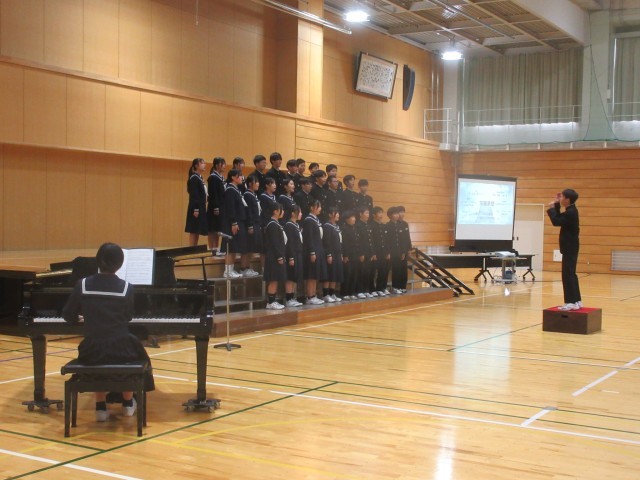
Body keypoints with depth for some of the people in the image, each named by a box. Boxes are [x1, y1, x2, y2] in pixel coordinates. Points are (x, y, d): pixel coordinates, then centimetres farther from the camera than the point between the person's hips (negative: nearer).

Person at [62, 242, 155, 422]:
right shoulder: (127, 288, -7)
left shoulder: (83, 285, -5)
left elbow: (68, 316, 4)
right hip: (120, 350, -1)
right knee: (135, 351, 33)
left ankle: (101, 407, 28)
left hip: (92, 350, 1)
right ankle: (128, 403, 43)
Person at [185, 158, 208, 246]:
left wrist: (202, 209, 15)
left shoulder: (199, 178, 15)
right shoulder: (194, 178, -11)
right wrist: (195, 209, -21)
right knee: (194, 231, -6)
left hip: (201, 208, 9)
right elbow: (193, 195, -17)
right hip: (196, 208, -9)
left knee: (197, 231, 10)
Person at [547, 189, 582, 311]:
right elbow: (559, 219, 20)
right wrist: (556, 205, 15)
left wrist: (551, 208, -10)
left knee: (568, 275, -8)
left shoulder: (571, 212, -19)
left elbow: (556, 221, -22)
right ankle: (576, 301, 19)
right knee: (570, 274, 14)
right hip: (570, 248, 10)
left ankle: (572, 302, -7)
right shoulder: (570, 211, 12)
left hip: (569, 248, -10)